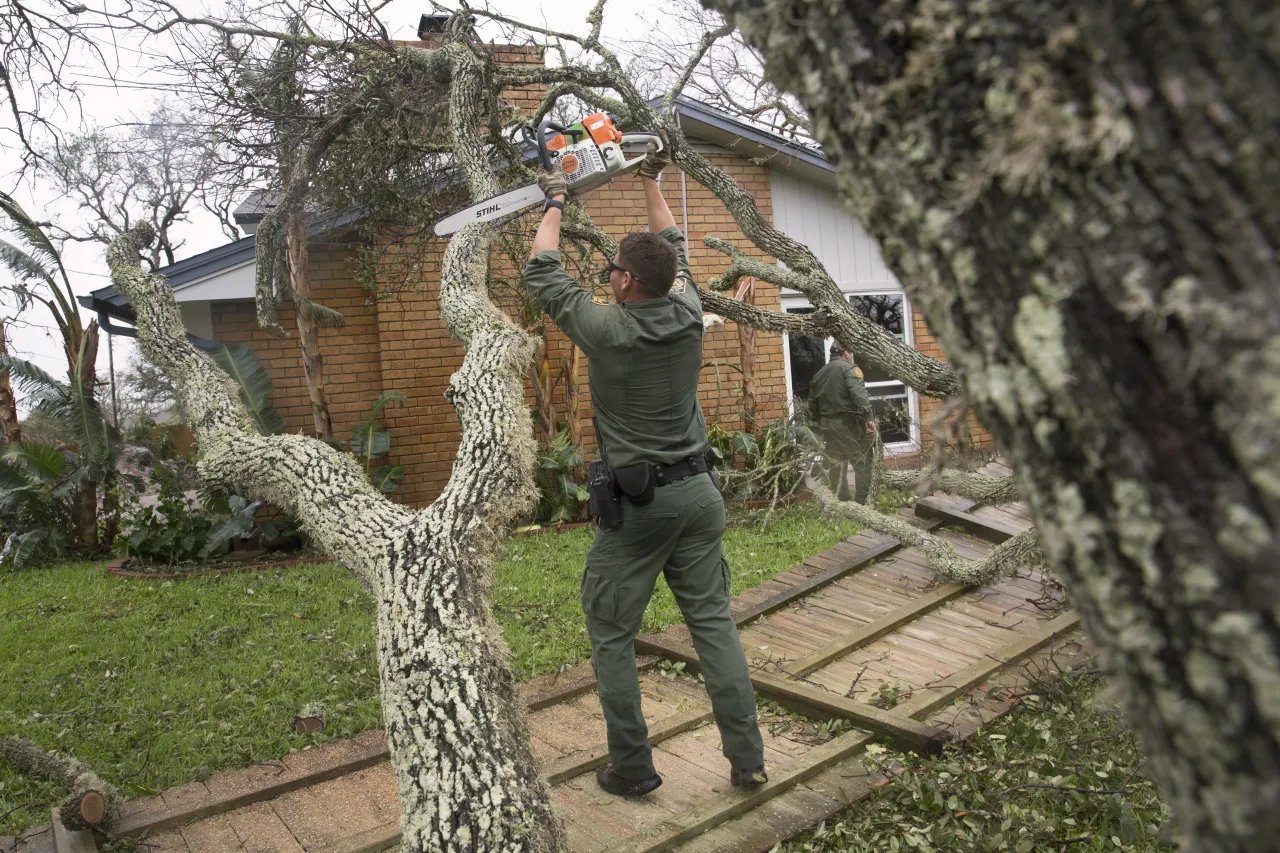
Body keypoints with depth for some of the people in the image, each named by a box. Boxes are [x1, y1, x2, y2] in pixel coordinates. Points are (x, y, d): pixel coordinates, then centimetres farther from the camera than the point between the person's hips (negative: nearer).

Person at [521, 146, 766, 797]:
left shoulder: (605, 327, -14)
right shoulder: (688, 313, -2)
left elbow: (541, 271, 1)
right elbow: (673, 249, 18)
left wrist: (555, 203, 16)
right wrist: (651, 181, 30)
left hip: (637, 502, -5)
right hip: (698, 491, 5)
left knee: (611, 636, 9)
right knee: (713, 623, 11)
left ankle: (631, 768, 16)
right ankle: (747, 758, 17)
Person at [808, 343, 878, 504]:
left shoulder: (818, 375, 16)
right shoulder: (849, 369, -6)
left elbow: (812, 405, 17)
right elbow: (860, 395, -21)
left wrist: (820, 423, 23)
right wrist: (869, 418, -24)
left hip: (828, 426, 7)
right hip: (849, 424, -7)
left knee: (836, 465, 14)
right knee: (863, 462, 0)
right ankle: (860, 502, -5)